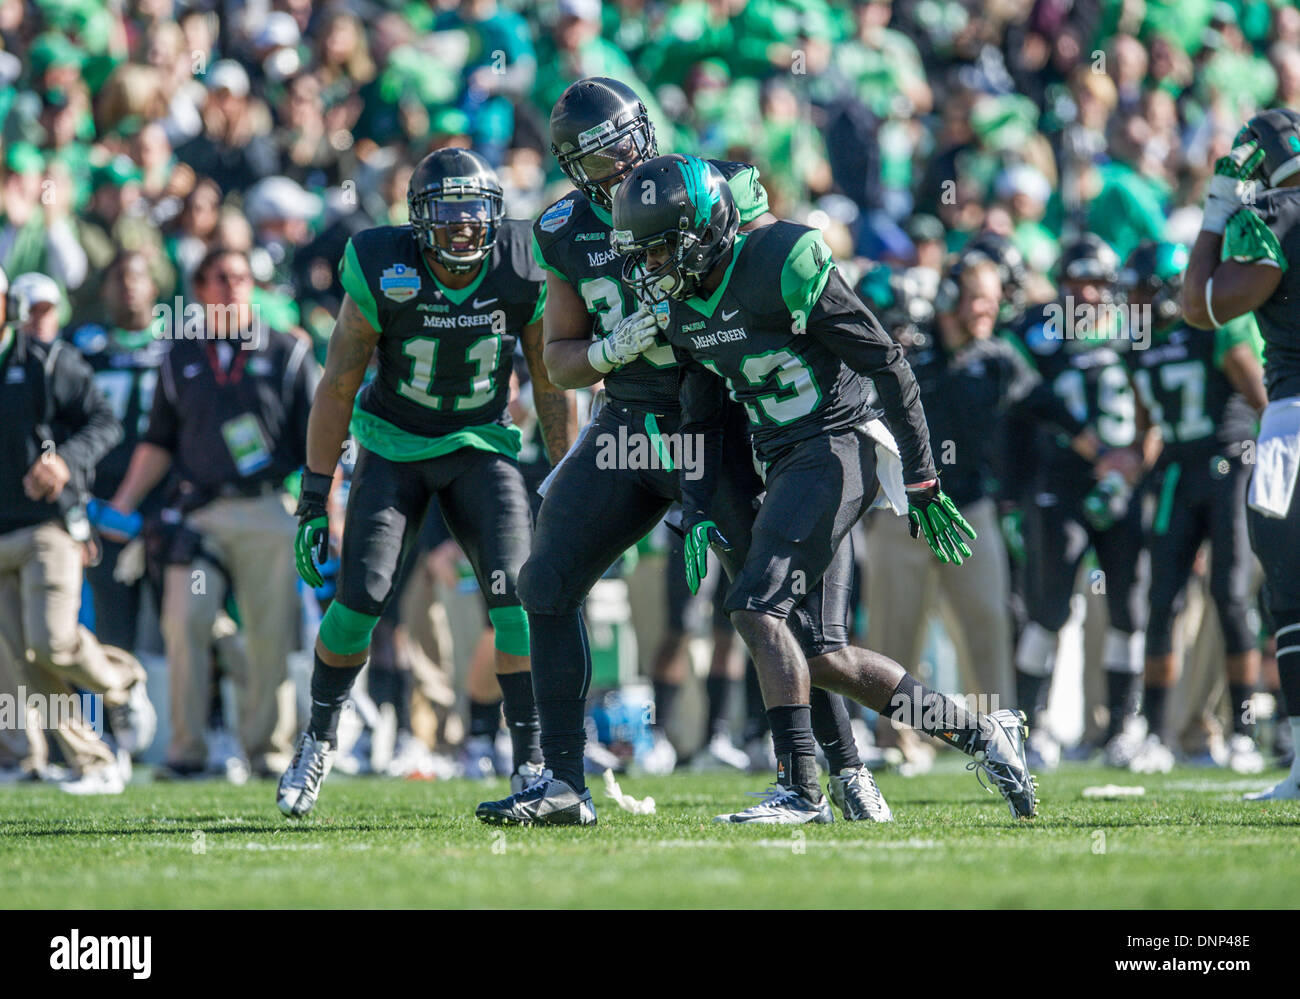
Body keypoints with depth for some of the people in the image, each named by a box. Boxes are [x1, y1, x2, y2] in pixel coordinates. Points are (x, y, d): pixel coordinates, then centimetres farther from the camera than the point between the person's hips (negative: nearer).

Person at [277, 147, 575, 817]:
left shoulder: (522, 273, -15)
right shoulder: (383, 274, -19)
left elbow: (550, 384, -1)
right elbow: (337, 388, -10)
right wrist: (314, 500, -10)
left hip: (481, 446, 1)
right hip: (393, 445, -1)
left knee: (514, 594, -16)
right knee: (361, 597, -11)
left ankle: (530, 762, -10)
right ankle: (319, 740, 13)